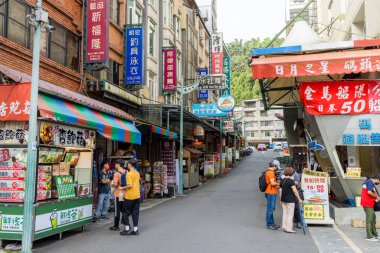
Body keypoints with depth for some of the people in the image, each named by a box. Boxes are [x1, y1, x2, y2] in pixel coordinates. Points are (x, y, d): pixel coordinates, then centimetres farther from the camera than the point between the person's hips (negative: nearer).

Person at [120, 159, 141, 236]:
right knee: (135, 213, 10)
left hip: (130, 196, -7)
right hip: (137, 195, 7)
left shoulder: (129, 174, -15)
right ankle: (135, 230, 12)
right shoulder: (137, 173, 8)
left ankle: (127, 229, 11)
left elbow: (130, 185, -21)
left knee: (126, 212, 8)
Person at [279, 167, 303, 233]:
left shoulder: (282, 181, 7)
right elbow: (295, 191, -17)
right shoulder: (291, 181, -14)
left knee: (285, 213, 13)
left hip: (283, 199, 7)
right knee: (290, 214, 1)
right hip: (290, 200, -7)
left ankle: (284, 227, 18)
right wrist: (299, 199, -12)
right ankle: (289, 228, 3)